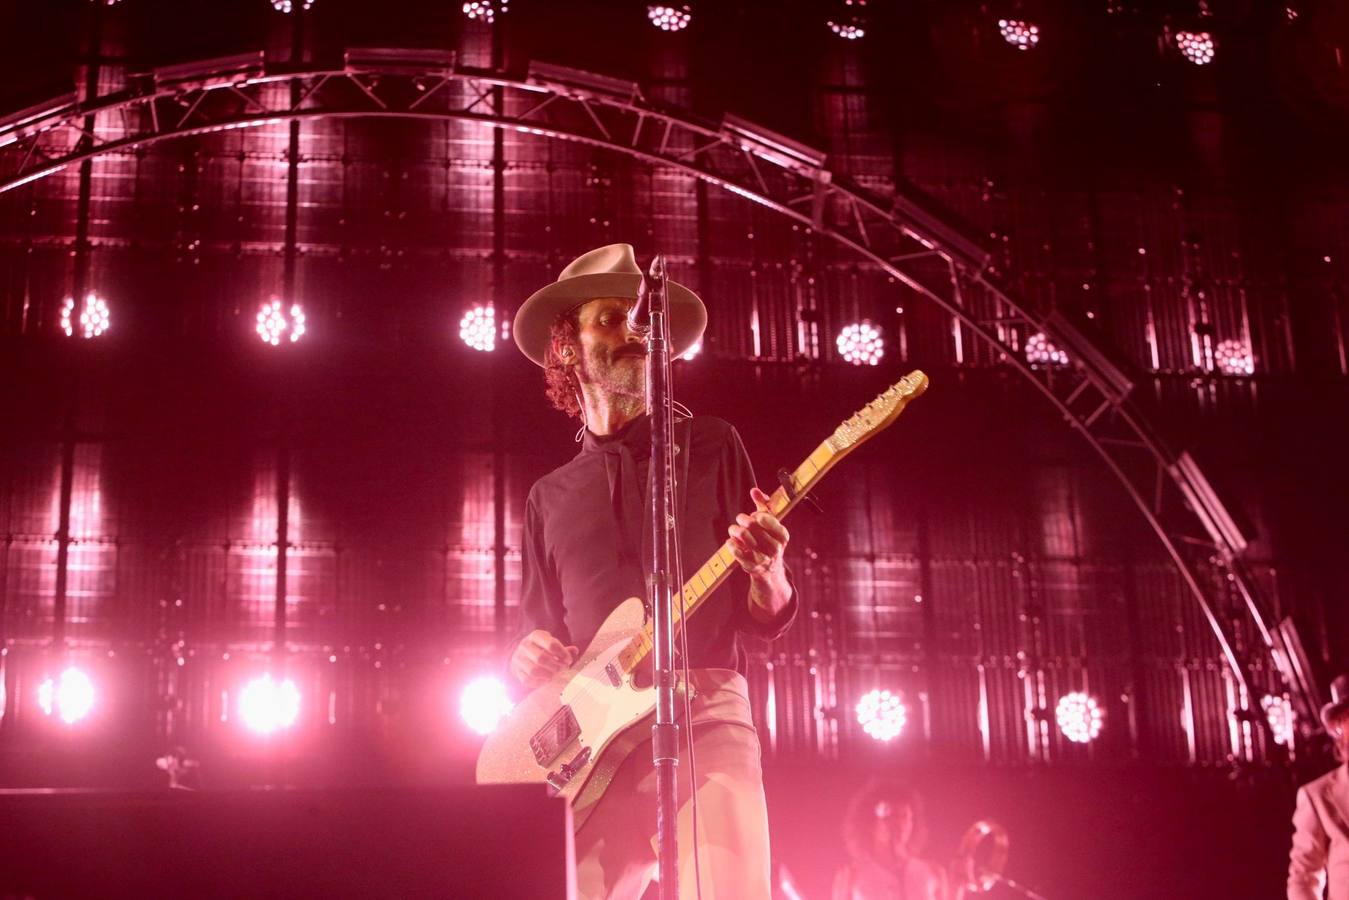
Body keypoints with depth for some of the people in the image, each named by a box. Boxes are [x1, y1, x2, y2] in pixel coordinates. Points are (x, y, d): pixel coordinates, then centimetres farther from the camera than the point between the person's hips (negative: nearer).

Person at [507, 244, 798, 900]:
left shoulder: (709, 447, 12)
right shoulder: (550, 497, 20)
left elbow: (766, 620, 9)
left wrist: (766, 575, -14)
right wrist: (530, 659, 0)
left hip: (705, 717, -3)